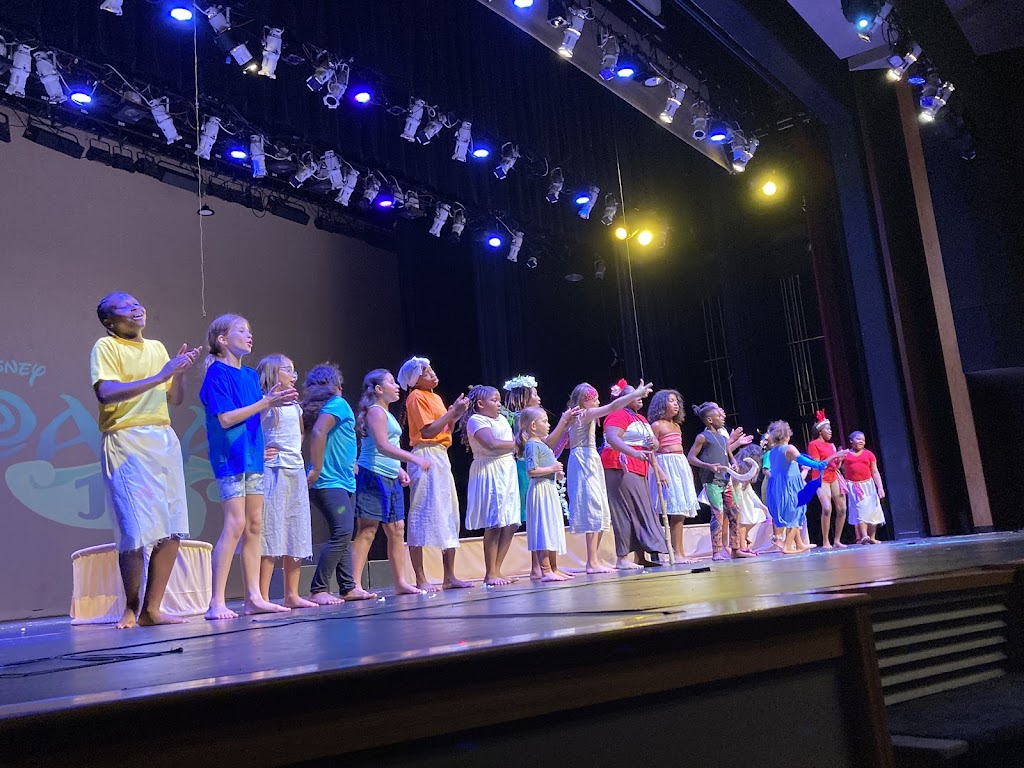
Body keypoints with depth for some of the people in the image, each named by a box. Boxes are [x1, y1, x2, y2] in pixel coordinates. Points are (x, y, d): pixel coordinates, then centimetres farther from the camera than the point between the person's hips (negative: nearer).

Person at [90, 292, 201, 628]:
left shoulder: (157, 347, 18)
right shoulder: (106, 346, -1)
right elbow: (105, 393, -18)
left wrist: (179, 372, 0)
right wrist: (158, 377, -22)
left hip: (165, 440, 6)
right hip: (127, 442, -6)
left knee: (172, 530, 0)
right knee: (137, 530, -9)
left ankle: (152, 609, 9)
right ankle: (131, 609, 8)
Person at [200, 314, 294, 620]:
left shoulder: (251, 375, 16)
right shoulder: (217, 373, -8)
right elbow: (226, 418, -16)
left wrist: (271, 398, 0)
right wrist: (265, 403, -17)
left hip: (252, 456, 8)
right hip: (230, 456, -8)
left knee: (254, 525, 7)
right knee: (235, 523, -13)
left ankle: (254, 597, 12)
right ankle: (217, 602, -9)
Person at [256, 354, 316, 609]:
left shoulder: (295, 406, 17)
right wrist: (258, 453, -17)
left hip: (296, 471, 8)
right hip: (273, 472, -8)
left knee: (297, 535, 8)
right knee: (270, 533, -8)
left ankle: (292, 594, 15)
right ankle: (263, 597, -5)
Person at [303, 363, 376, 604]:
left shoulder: (335, 404, 17)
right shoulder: (337, 403, -9)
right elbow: (318, 432, -23)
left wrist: (350, 465, 23)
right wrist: (316, 470, -20)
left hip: (343, 481, 10)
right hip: (331, 482, -10)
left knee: (344, 535, 11)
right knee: (341, 533, -15)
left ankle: (348, 588, 15)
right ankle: (318, 590, -14)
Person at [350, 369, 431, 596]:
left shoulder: (386, 413, 22)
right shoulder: (376, 411, -9)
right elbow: (382, 446, -20)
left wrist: (399, 469, 18)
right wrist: (414, 459, -22)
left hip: (389, 479, 10)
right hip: (373, 476, -10)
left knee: (397, 530, 9)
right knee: (367, 530, -10)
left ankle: (400, 582, 13)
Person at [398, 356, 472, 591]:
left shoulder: (434, 397, 19)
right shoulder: (416, 397, -7)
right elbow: (428, 431, -16)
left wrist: (456, 413, 3)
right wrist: (453, 411, -14)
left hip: (442, 457, 10)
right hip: (426, 457, -10)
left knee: (449, 515, 9)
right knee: (422, 516, -8)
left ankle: (449, 577, 14)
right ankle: (421, 579, -5)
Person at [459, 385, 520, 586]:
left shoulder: (502, 419, 21)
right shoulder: (476, 420, -5)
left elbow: (515, 442, 17)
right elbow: (492, 444, -19)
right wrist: (515, 444, -8)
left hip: (507, 471, 8)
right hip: (490, 473, -8)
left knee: (511, 524, 4)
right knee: (495, 524, -9)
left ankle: (496, 571, 11)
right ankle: (490, 574, -2)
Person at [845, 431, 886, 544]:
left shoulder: (869, 454, 8)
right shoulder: (846, 454, 4)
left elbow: (875, 472, 7)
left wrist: (880, 487, 0)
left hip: (868, 485, 2)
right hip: (853, 486, -2)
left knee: (872, 510, 1)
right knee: (859, 510, -12)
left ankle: (872, 537, 10)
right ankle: (864, 536, -19)